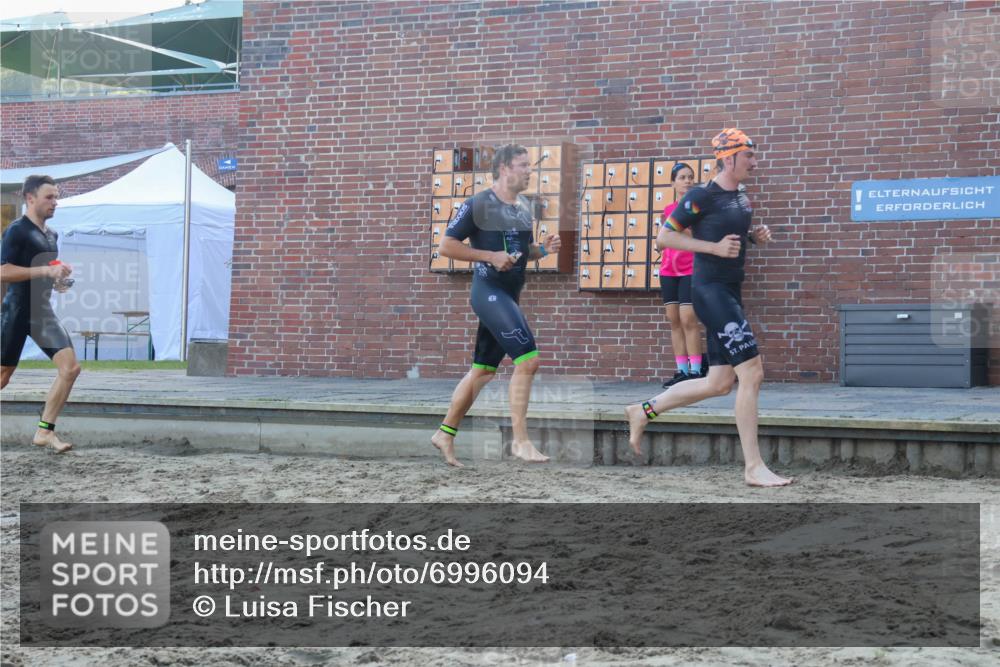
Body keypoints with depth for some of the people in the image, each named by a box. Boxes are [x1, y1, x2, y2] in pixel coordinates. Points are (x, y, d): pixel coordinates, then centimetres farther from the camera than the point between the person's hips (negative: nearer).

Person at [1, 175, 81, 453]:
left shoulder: (51, 234, 15)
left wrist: (60, 279, 9)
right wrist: (46, 270, -23)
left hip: (42, 311, 7)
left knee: (71, 368, -6)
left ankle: (44, 432, -1)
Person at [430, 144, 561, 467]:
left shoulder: (524, 207, 14)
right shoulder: (478, 204, -9)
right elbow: (446, 246, -9)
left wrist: (543, 248, 4)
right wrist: (491, 256, -18)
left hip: (509, 295, 8)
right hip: (489, 292, -8)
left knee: (484, 370, 12)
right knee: (528, 359, -18)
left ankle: (445, 433, 23)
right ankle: (520, 441, -14)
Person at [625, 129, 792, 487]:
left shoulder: (740, 196, 13)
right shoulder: (701, 197, -11)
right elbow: (664, 236, -11)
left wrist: (755, 235, 7)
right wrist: (715, 247, -18)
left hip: (730, 293, 9)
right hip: (710, 291, -9)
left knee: (720, 383, 10)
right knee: (752, 372, -14)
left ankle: (643, 411, 24)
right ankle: (754, 468, -9)